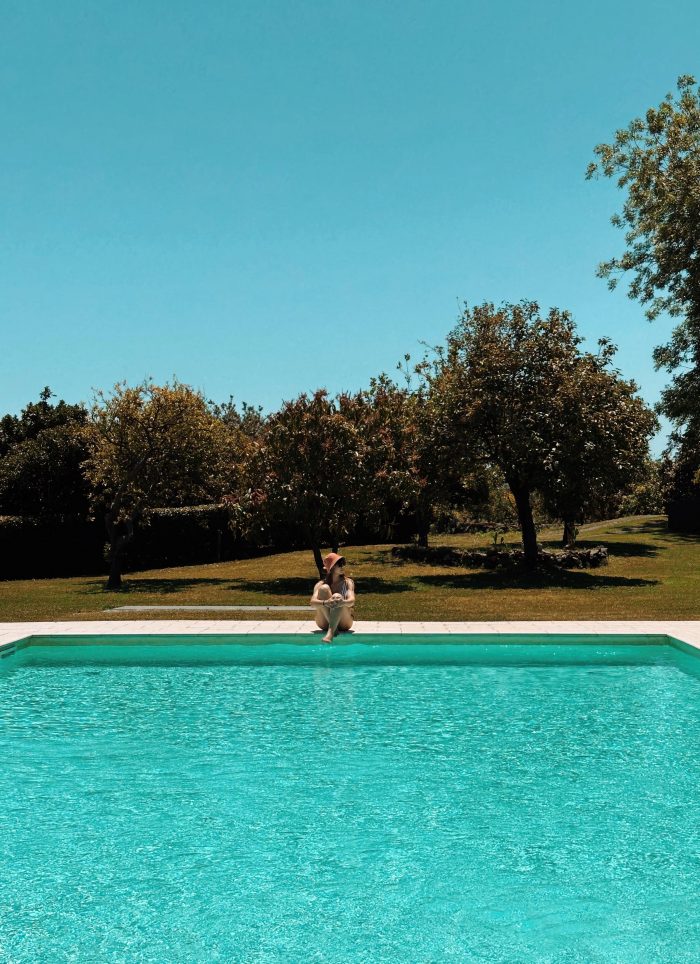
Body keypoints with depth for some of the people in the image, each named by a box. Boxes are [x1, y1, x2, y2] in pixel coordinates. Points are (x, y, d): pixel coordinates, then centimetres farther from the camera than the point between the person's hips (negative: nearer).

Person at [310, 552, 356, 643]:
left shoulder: (348, 582, 1)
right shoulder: (321, 584, 0)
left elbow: (351, 601, -17)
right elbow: (313, 602, -17)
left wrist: (343, 602, -42)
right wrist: (325, 603, -40)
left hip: (343, 622, 0)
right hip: (324, 622, 0)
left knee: (337, 597, -29)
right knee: (324, 588, -19)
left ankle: (330, 632, -49)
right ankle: (333, 628, -29)